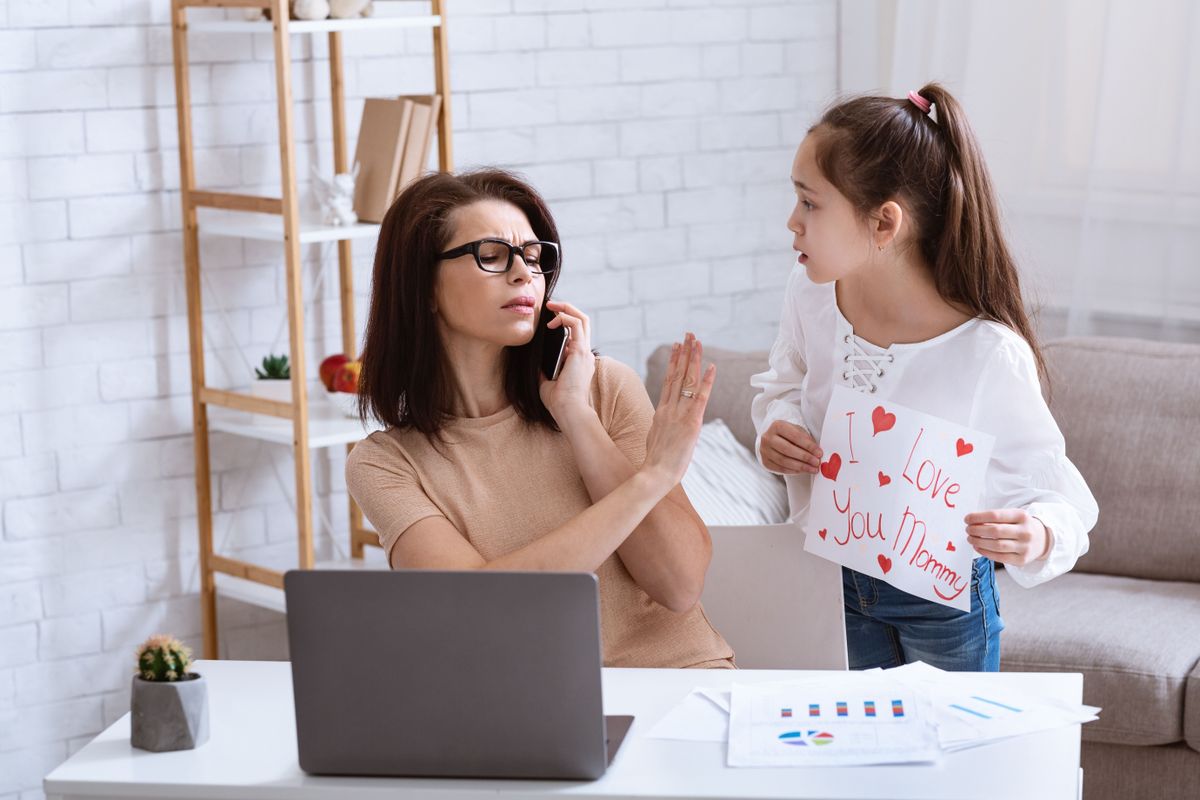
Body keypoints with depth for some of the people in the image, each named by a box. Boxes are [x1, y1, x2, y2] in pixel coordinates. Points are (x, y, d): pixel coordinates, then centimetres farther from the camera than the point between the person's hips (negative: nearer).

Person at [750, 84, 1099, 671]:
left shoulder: (989, 354, -29)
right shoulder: (810, 296, -14)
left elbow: (1050, 485, -20)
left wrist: (1039, 535, -41)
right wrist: (776, 427, -13)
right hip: (833, 576, 4)